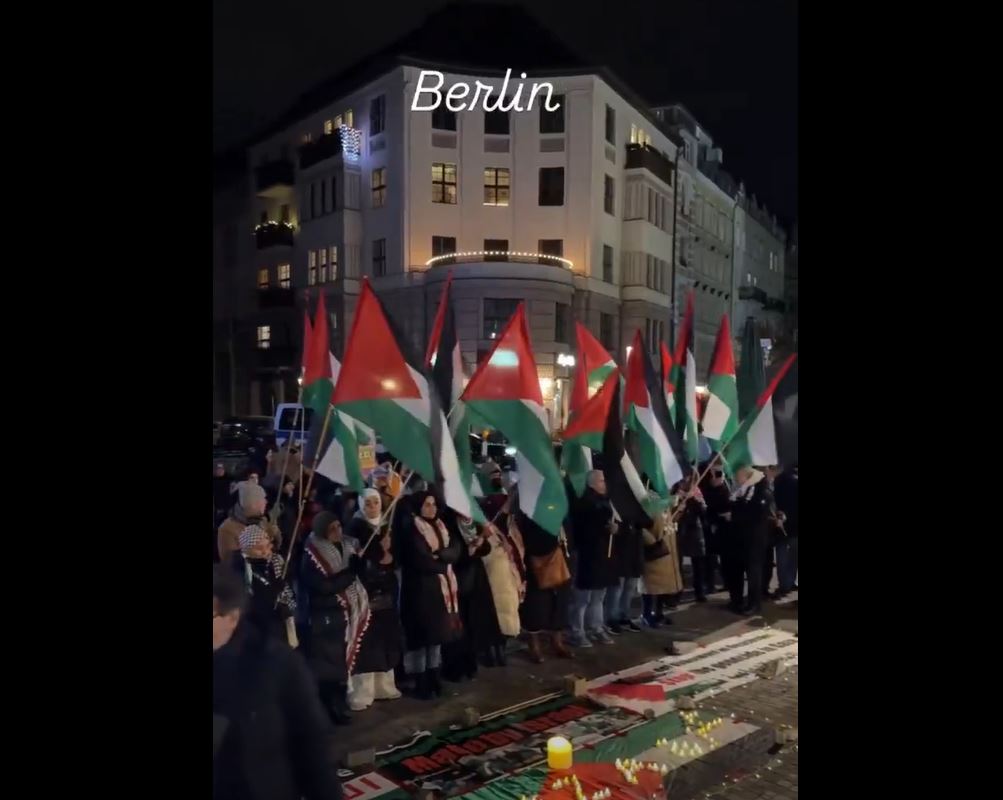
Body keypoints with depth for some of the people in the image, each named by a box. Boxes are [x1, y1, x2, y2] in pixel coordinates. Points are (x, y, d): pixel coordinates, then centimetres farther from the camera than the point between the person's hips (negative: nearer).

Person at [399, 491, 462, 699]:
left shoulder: (440, 526, 13)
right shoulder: (412, 530, -9)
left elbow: (456, 549, 1)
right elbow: (420, 561, -18)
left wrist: (439, 555, -17)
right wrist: (443, 565, -4)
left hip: (442, 587, 7)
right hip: (421, 587, -6)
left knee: (438, 631, 10)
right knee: (423, 633, -3)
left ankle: (433, 675, 20)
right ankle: (421, 681, 4)